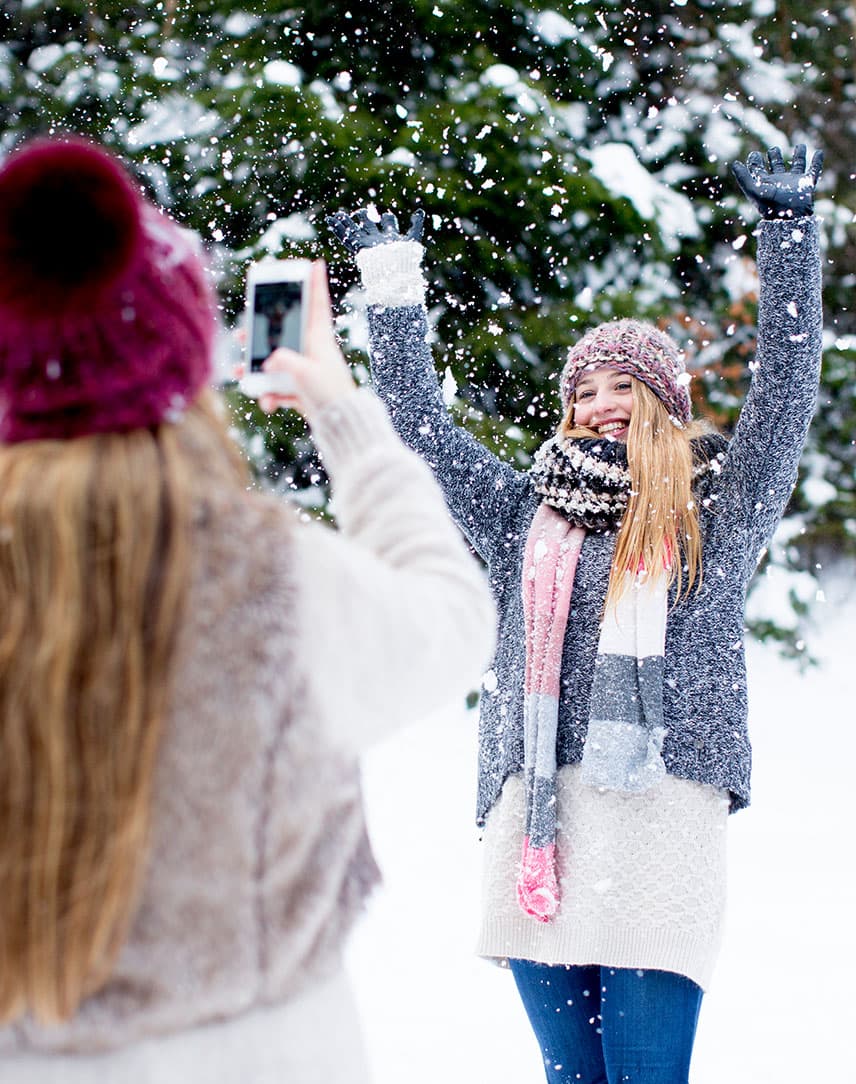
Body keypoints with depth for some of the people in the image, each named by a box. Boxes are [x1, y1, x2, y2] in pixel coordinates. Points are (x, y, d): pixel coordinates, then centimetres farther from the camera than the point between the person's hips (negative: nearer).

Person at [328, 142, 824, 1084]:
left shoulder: (715, 512, 12)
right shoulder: (527, 514, 19)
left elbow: (785, 390, 5)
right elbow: (421, 422, 23)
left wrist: (788, 226, 3)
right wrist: (390, 277, 25)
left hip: (665, 805, -3)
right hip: (536, 814, 3)